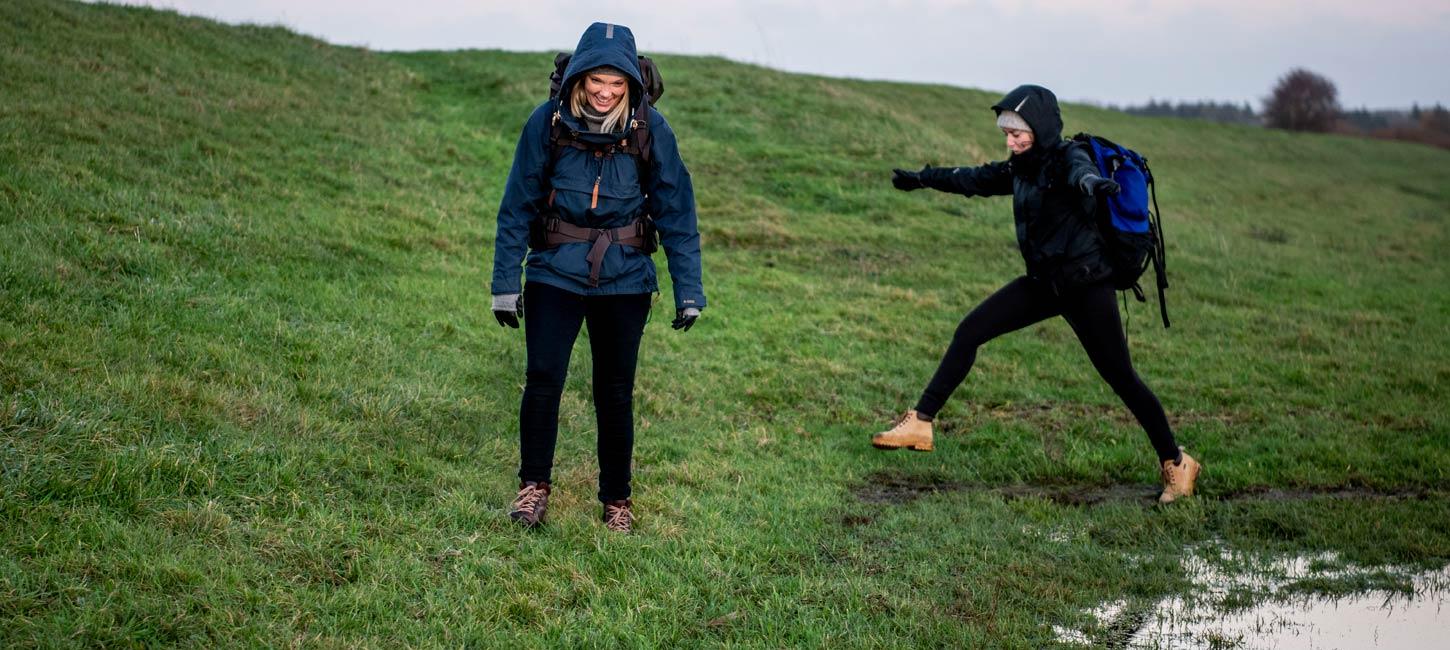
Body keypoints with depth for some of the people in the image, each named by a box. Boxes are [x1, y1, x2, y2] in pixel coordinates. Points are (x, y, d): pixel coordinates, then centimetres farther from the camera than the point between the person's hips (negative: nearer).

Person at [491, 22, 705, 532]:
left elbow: (676, 212, -1)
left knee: (615, 392, 7)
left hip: (624, 281, 0)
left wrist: (688, 291, -2)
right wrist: (505, 283, -2)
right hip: (554, 274, 0)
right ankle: (534, 485, 9)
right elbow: (517, 206, -1)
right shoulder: (548, 123, -8)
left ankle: (617, 498, 23)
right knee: (543, 379, -10)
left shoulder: (650, 130, -8)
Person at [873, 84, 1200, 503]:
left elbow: (1081, 170, -39)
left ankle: (1176, 463, 8)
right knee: (969, 332, 0)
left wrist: (1091, 183, -64)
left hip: (1085, 284, -7)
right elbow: (974, 179, 25)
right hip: (1044, 282, 7)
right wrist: (921, 179, 37)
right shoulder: (1022, 168, 7)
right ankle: (921, 424, 4)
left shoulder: (1067, 157, -13)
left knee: (1121, 378, -5)